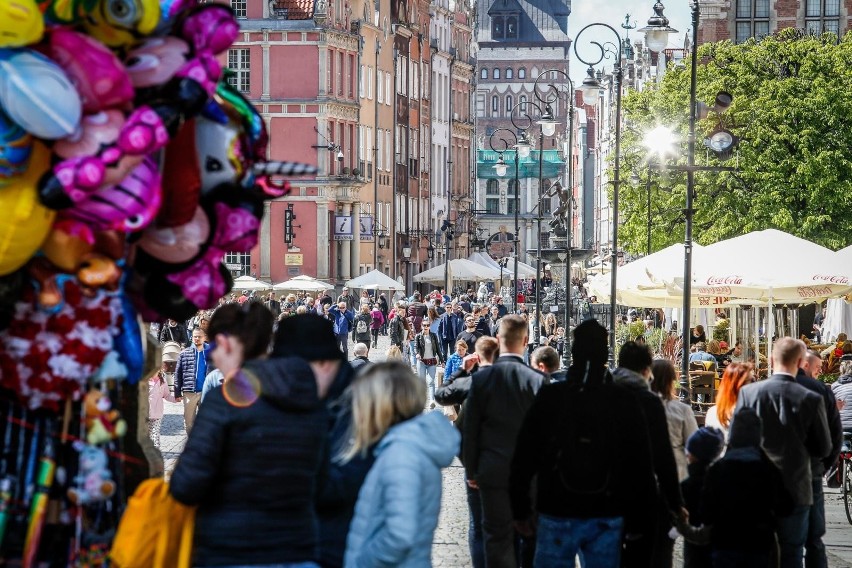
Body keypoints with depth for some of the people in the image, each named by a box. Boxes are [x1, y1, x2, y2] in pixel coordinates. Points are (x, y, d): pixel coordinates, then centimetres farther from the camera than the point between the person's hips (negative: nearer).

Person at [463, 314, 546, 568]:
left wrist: (471, 470, 9)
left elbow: (470, 429, -1)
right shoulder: (537, 380, -9)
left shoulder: (481, 378, -6)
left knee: (497, 537, 3)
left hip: (493, 470, 0)